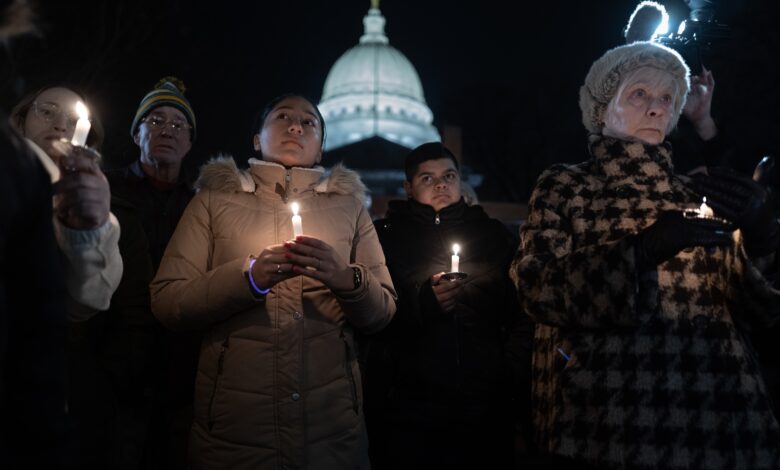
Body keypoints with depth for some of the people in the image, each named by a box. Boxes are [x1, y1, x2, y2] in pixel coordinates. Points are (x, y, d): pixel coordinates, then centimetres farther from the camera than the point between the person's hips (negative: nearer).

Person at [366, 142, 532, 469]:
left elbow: (520, 313, 11)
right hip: (409, 410, -2)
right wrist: (423, 303, -19)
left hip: (486, 409, 2)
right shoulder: (386, 236, 4)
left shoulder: (494, 236, 11)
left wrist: (521, 380, 3)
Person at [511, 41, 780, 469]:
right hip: (603, 415, -3)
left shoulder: (699, 195, 12)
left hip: (713, 409, 3)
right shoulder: (564, 186, 4)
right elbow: (537, 288, -10)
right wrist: (643, 249, -20)